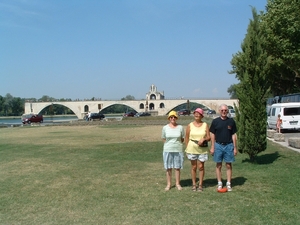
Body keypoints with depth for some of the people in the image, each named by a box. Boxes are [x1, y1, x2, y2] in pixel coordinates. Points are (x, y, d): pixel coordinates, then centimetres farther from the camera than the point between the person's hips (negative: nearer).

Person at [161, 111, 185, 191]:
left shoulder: (180, 127, 1)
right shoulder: (165, 128, 1)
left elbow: (182, 139, 8)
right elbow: (164, 139, 8)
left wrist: (177, 144, 0)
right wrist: (169, 144, 2)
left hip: (178, 150, 0)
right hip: (168, 150, 0)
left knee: (177, 167, 6)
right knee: (168, 168, 5)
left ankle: (177, 183, 18)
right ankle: (168, 184, 14)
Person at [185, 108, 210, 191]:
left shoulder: (205, 125, 3)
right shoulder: (190, 125, 3)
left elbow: (209, 137, 2)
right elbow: (186, 138, 4)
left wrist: (203, 139, -18)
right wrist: (187, 148, -2)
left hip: (202, 149, 0)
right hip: (192, 149, 0)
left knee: (201, 166, 2)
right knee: (194, 167, 7)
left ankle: (200, 184, 12)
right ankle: (194, 184, 17)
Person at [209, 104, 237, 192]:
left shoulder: (231, 121, 2)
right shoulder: (215, 121, 1)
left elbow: (234, 135, 5)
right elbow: (212, 134, 4)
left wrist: (235, 147, 2)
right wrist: (212, 147, 0)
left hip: (229, 145, 0)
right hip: (218, 145, 0)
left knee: (229, 165, 4)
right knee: (218, 165, 6)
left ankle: (228, 184, 13)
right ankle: (219, 183, 16)